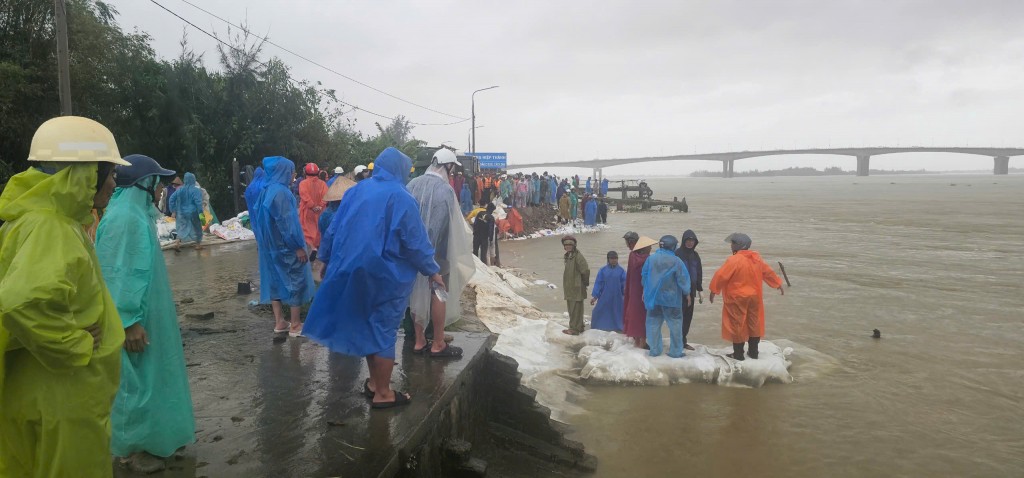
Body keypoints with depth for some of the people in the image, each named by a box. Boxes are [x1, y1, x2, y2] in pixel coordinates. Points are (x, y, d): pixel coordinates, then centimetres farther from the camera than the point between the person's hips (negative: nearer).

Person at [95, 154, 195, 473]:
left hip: (146, 313, 10)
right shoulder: (124, 219, -22)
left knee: (149, 377, 19)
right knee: (136, 381, 2)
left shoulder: (137, 213, 10)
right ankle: (132, 449, 16)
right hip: (136, 319, -10)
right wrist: (130, 321, -24)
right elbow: (117, 276, -24)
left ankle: (147, 436, 34)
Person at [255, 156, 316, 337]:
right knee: (296, 281, 0)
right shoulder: (281, 192, -19)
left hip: (271, 245, 9)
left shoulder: (267, 190, 8)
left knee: (275, 281, 12)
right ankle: (295, 325, 5)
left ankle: (279, 322, 19)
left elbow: (261, 219, 15)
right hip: (286, 246, -9)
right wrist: (298, 246, -19)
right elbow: (287, 222, -23)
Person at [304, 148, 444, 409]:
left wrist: (327, 260, 19)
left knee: (368, 326, 18)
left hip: (354, 270, 6)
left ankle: (374, 382, 29)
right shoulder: (401, 198, -13)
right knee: (383, 331, 3)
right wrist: (432, 271, -4)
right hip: (387, 275, -6)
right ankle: (383, 393, 12)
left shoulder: (357, 190, 6)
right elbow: (416, 241, -15)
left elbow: (334, 230, 9)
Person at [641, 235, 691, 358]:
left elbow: (644, 276, 7)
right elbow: (682, 279, -9)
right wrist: (687, 293, 7)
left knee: (654, 324, 11)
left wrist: (646, 291, 20)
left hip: (653, 297, 4)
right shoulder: (676, 261, -14)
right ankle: (675, 351, 11)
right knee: (675, 324, 8)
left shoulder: (651, 258, -2)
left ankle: (654, 349, 14)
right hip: (671, 298, -3)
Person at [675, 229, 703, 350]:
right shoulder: (677, 253, -8)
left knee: (688, 316, 8)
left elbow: (699, 273, 17)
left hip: (691, 290, 6)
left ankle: (683, 340, 18)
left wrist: (700, 290, 14)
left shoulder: (695, 255, 12)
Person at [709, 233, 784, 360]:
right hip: (754, 297, 7)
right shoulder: (757, 258, 3)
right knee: (754, 323, 15)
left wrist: (713, 291, -10)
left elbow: (721, 276, -19)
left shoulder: (734, 260, -19)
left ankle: (738, 354, 9)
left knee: (737, 325, 3)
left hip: (737, 298, -6)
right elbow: (768, 272, 15)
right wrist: (778, 285, 28)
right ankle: (753, 352, 23)